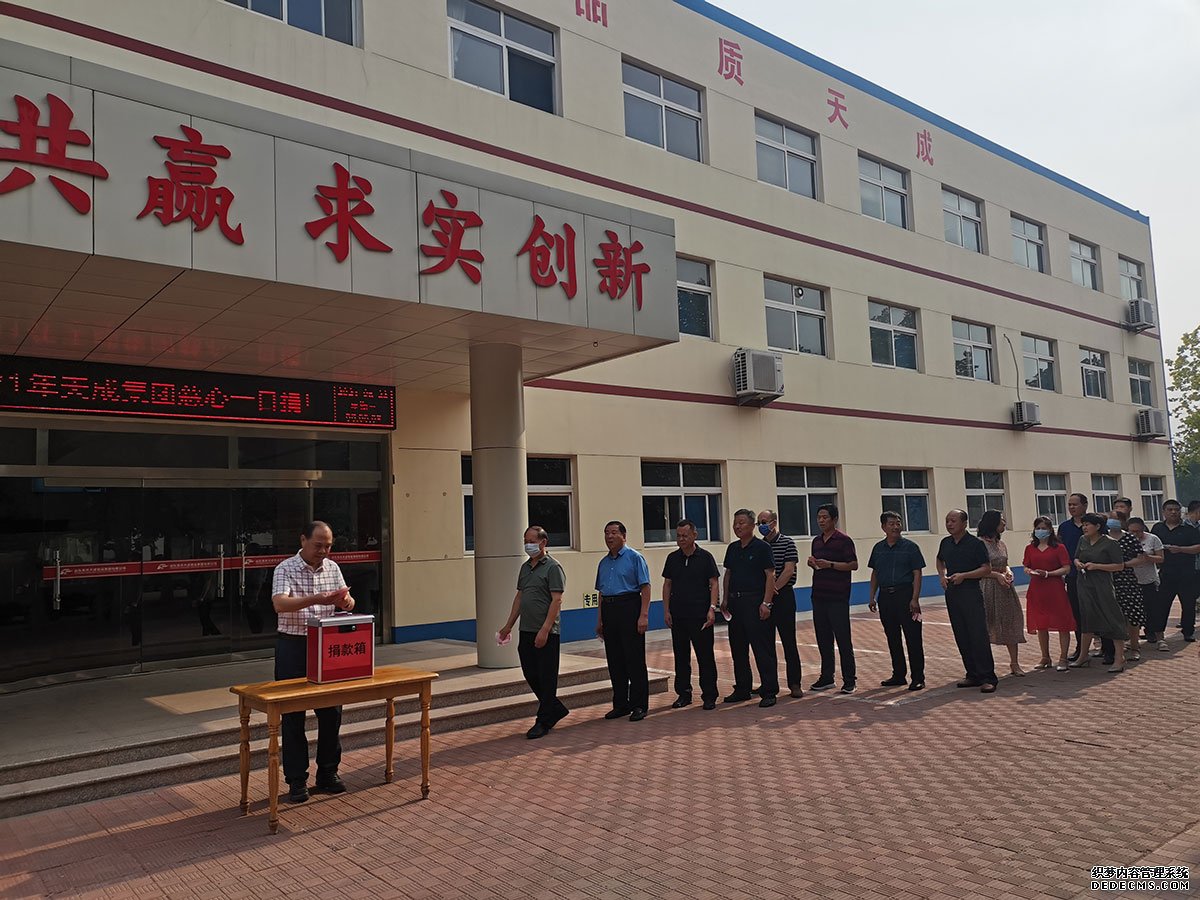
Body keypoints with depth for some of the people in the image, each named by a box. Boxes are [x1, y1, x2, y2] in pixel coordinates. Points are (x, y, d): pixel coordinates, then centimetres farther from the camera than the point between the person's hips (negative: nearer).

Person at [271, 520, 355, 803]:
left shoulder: (332, 568, 8)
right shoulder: (285, 569, -7)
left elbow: (347, 603, 9)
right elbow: (279, 604, -22)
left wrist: (346, 601, -16)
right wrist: (313, 600, -37)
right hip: (293, 645, -4)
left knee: (331, 711, 7)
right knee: (292, 715, 2)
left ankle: (328, 774, 21)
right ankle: (296, 780, 12)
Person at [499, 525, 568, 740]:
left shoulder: (552, 567, -9)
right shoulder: (525, 567, 15)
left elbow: (556, 600, -15)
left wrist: (545, 630, -21)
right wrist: (509, 625, 19)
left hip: (546, 634, -8)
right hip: (526, 632, 8)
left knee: (546, 679, 1)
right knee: (531, 676, 12)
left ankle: (543, 722, 10)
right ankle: (556, 710, 29)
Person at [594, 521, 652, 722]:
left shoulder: (634, 558, -3)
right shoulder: (603, 563, 16)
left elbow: (645, 588, -9)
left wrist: (643, 615, -17)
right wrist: (600, 620, 16)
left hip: (629, 608, -6)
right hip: (609, 611, 7)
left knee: (635, 660, -3)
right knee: (614, 661, 9)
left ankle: (639, 705, 4)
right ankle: (620, 704, 18)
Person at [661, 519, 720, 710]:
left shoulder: (705, 557, -3)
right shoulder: (673, 558, 8)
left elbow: (714, 584, -4)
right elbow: (667, 585, 11)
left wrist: (712, 608, -13)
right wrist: (666, 610, 4)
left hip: (700, 615, -4)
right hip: (678, 615, 4)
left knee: (705, 656, 1)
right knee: (681, 656, 10)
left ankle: (709, 695, 9)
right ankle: (683, 693, 20)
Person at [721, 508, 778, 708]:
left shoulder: (762, 547, -7)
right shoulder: (732, 548, 13)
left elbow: (770, 575, -11)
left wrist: (766, 603, -17)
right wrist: (725, 599, 10)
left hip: (755, 602, -7)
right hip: (735, 602, 7)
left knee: (762, 648, -4)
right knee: (737, 648, 12)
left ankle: (769, 691, 3)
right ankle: (742, 689, 22)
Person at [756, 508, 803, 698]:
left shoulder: (787, 543, -3)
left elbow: (789, 570, -12)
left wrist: (773, 589, -16)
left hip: (783, 596, -5)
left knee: (789, 641, -1)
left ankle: (794, 683, 5)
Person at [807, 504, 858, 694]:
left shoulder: (843, 540, -7)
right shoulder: (816, 541, 14)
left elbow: (854, 565, -11)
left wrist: (829, 564, -19)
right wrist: (812, 564, 1)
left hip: (837, 598, -7)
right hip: (819, 596, 7)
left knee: (843, 639, -2)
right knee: (823, 639, 10)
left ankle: (849, 680, 6)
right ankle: (826, 678, 19)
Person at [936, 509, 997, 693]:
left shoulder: (975, 543, -8)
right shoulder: (945, 543, 10)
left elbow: (987, 569, -10)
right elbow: (940, 560, 28)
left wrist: (963, 575, -18)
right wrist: (942, 575, 10)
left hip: (971, 592, -6)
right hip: (951, 593, 6)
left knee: (978, 636, -8)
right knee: (961, 637, 9)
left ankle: (987, 678, -4)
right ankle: (973, 675, 18)